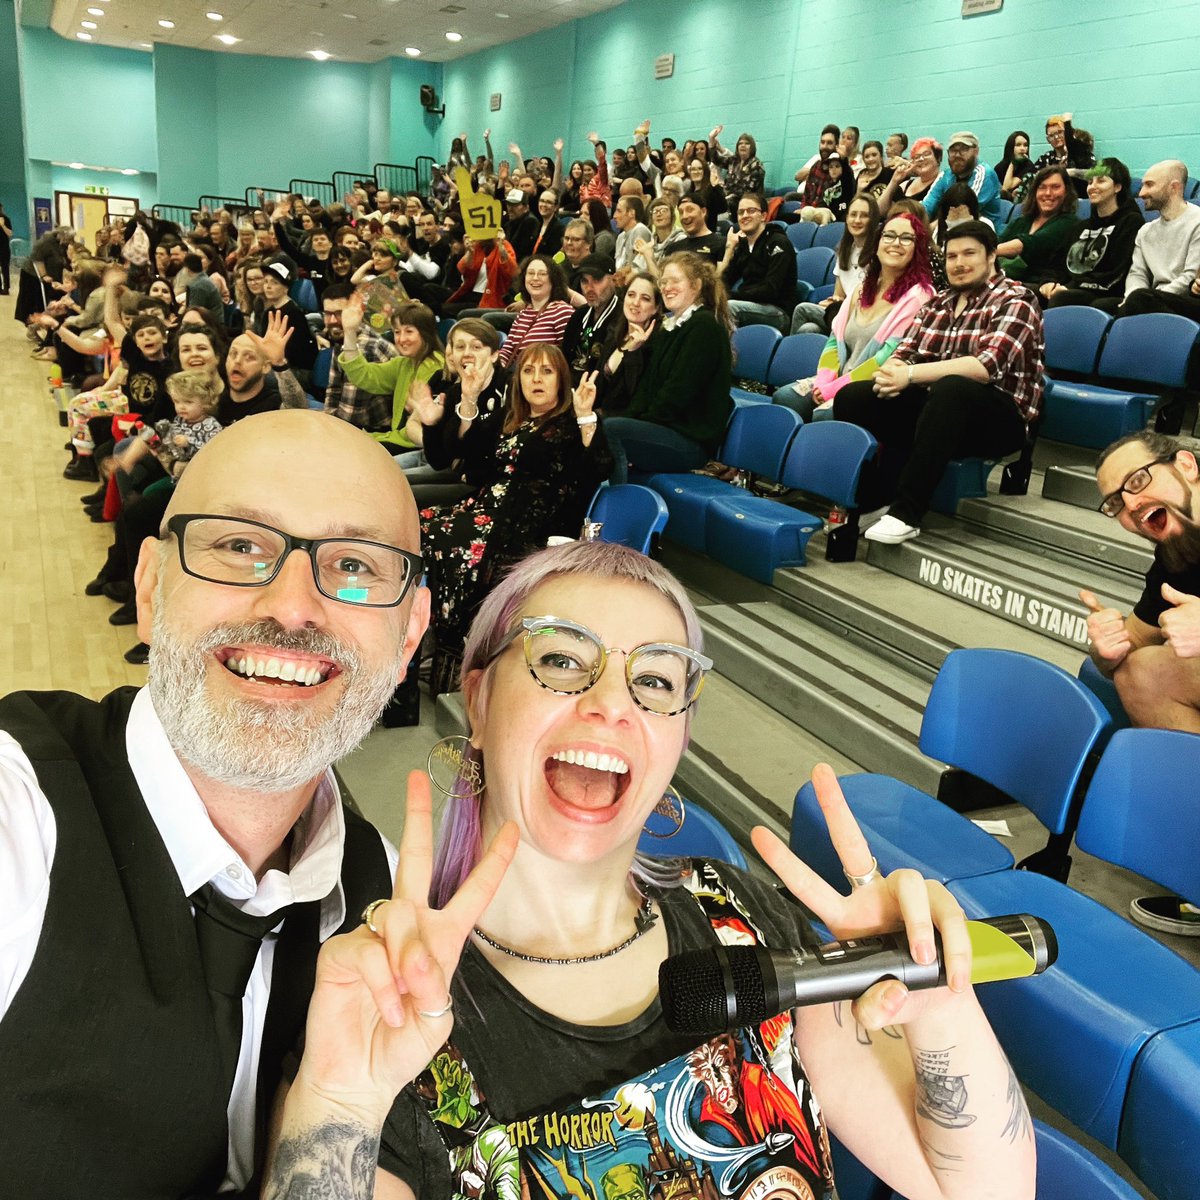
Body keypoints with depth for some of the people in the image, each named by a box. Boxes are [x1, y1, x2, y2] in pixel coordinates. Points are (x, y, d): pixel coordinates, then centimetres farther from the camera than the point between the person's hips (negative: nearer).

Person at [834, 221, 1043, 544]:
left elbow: (987, 366, -20)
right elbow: (903, 354, 7)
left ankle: (906, 512, -38)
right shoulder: (937, 302, 15)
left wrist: (911, 375, -27)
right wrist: (893, 372, -19)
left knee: (950, 387, -39)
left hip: (999, 420, -6)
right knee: (851, 396, -12)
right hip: (938, 407, 6)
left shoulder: (1015, 301, -4)